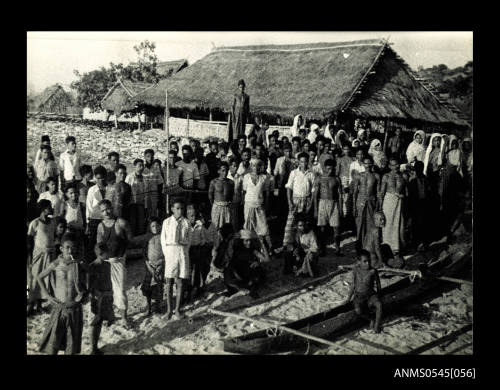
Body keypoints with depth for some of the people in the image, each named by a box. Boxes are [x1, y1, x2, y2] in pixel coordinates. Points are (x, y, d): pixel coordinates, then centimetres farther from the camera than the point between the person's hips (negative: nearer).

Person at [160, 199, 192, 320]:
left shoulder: (186, 222, 3)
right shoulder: (167, 222, 2)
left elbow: (189, 239, 10)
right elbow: (163, 239, 7)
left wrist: (184, 252, 5)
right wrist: (166, 253, 2)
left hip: (183, 252, 1)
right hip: (170, 252, -1)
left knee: (180, 283, 1)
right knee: (169, 283, 2)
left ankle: (177, 310, 8)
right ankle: (169, 310, 10)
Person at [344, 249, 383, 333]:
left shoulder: (373, 271, -4)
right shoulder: (356, 270, 2)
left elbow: (378, 286, 6)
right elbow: (353, 285, 12)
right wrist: (349, 297, 14)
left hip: (371, 295, -1)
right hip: (358, 296, 1)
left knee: (379, 304, -32)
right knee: (358, 310, -30)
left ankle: (377, 325, -14)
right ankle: (371, 320, -3)